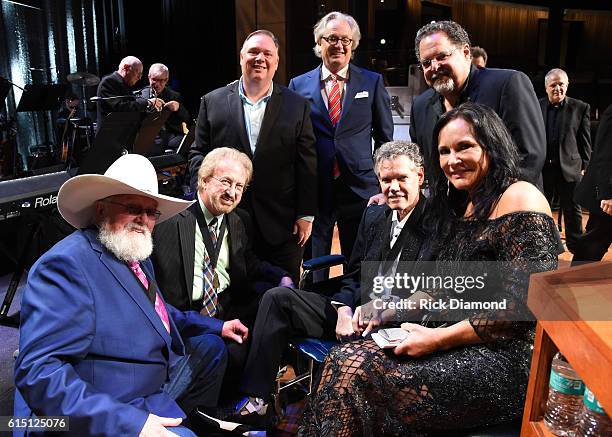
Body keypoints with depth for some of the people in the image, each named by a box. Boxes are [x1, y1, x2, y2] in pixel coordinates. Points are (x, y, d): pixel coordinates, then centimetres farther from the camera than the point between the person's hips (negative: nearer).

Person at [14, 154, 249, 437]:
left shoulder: (136, 253, 3)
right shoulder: (67, 265, -24)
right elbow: (39, 371, -30)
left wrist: (216, 326, 18)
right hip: (107, 414, -10)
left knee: (212, 346, 24)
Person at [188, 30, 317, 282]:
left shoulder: (297, 106, 3)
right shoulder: (213, 102, 5)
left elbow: (306, 164, 1)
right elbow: (199, 155, 6)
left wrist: (306, 215, -2)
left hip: (282, 226, 0)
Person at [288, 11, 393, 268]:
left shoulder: (373, 82, 5)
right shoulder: (299, 85, 5)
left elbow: (384, 137, 9)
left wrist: (382, 184, 4)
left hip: (360, 189, 0)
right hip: (314, 191, 0)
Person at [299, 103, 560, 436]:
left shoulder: (519, 199, -13)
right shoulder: (469, 206, 15)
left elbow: (523, 308, -20)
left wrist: (438, 339, -18)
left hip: (504, 359, -8)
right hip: (457, 346, 8)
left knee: (352, 370, -18)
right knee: (343, 360, -8)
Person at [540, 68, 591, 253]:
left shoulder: (580, 108, 0)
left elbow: (585, 141, 1)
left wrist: (584, 167, -3)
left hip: (569, 167, -1)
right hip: (542, 168, 1)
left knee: (572, 210, 7)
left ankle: (576, 248, 21)